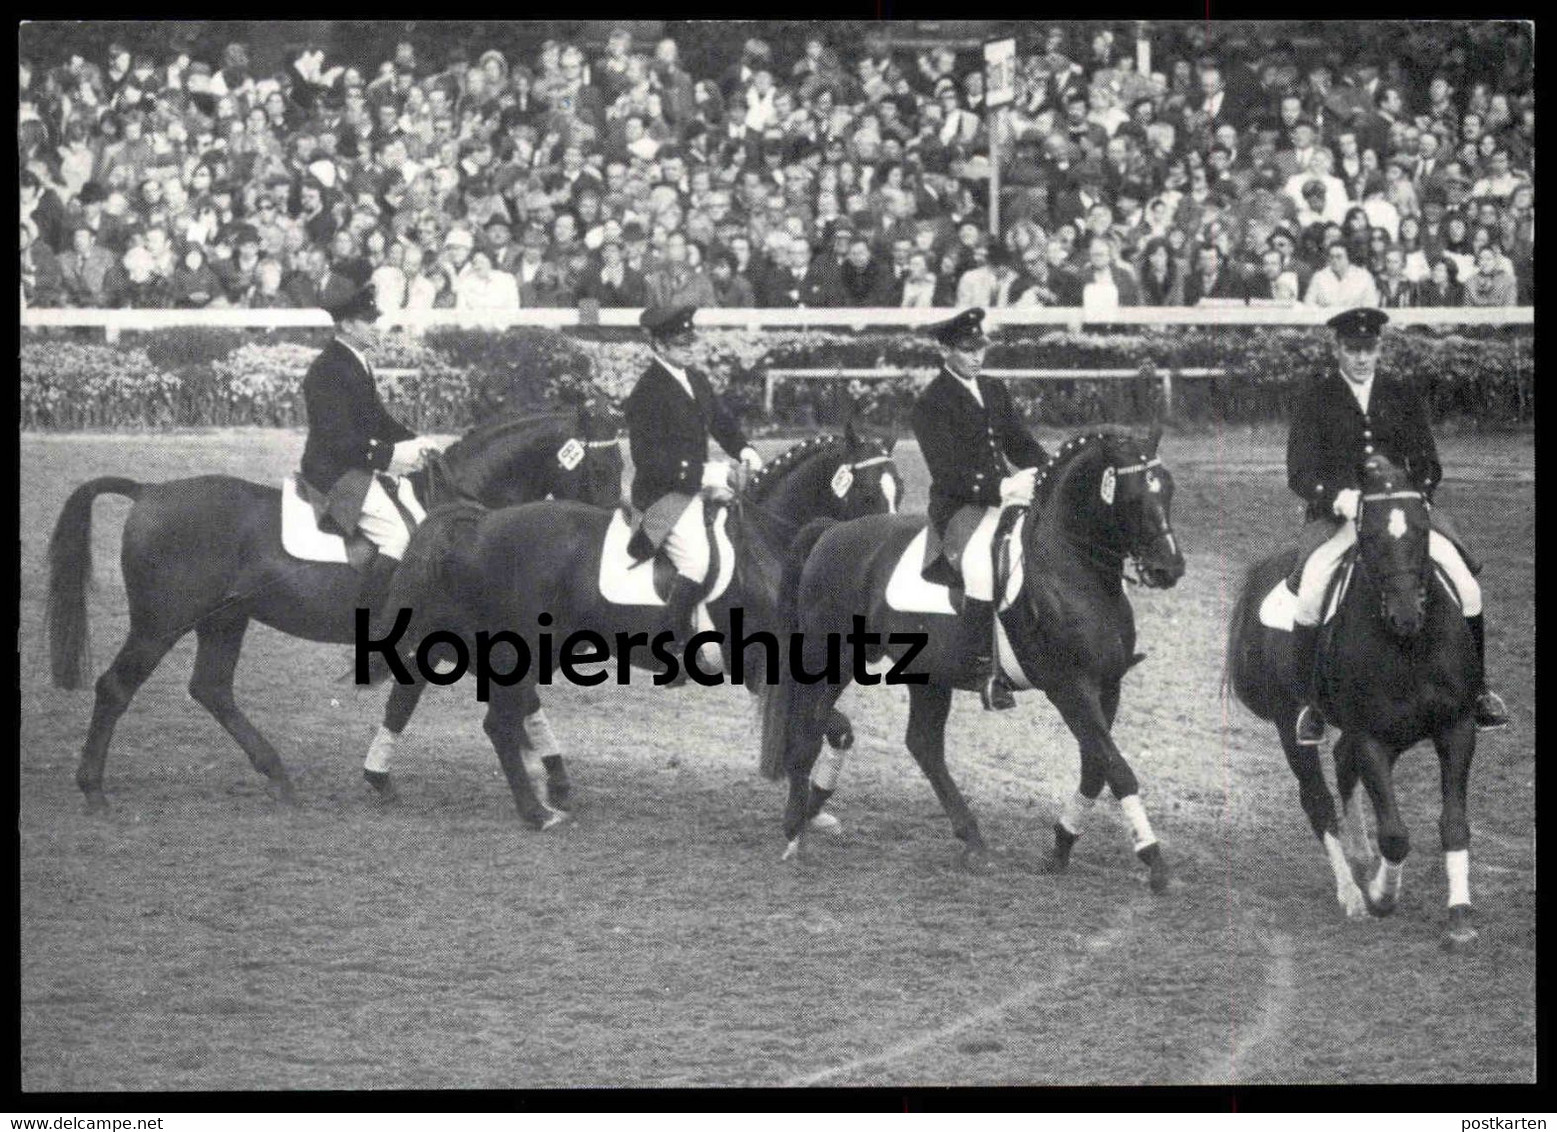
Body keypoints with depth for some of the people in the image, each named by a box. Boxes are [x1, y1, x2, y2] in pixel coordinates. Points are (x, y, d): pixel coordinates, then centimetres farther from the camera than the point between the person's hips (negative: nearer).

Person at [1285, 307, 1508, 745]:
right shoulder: (1314, 400, 5)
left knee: (1466, 588, -15)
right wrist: (1337, 496, -22)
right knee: (1311, 594, -29)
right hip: (1337, 518, -2)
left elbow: (1427, 463, 12)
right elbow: (1300, 471, -2)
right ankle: (1309, 703, -13)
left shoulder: (1403, 397, 12)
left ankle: (1477, 691, 2)